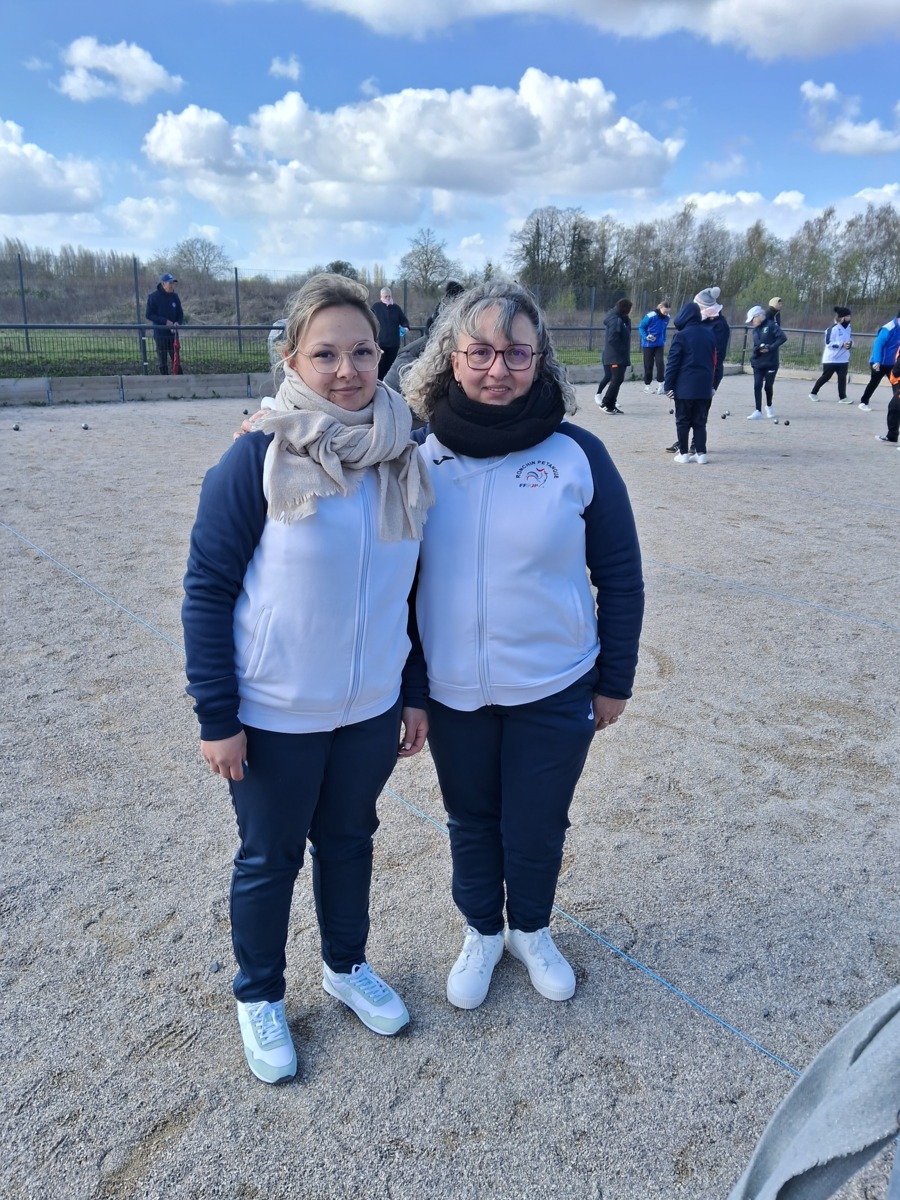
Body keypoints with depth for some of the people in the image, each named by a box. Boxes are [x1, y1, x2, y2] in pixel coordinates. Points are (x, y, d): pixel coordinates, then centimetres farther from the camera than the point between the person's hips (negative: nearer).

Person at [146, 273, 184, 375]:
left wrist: (178, 323, -12)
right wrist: (165, 321, -18)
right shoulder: (153, 296, -8)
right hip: (160, 334, -3)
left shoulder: (174, 296, 4)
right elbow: (148, 314, -8)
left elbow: (180, 313, 10)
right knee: (163, 361, 3)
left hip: (172, 333, 3)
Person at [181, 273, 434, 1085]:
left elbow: (410, 587, 7)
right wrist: (216, 717, -13)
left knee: (350, 840, 22)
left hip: (371, 710, 4)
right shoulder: (259, 459, -15)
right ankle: (259, 996, 41)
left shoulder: (402, 460, -2)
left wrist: (415, 691, 8)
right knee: (270, 859, 15)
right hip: (275, 715, -4)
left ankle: (346, 966, 48)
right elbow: (208, 589, -12)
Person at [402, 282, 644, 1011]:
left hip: (556, 692, -1)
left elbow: (621, 577, -3)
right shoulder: (421, 455, -6)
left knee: (537, 827, 14)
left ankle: (531, 929, 45)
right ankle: (482, 932, 46)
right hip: (453, 692, 2)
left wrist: (615, 680, 0)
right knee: (471, 820, 19)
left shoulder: (577, 454, -10)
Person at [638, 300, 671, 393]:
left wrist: (663, 340, 8)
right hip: (648, 345, -3)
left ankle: (660, 385, -5)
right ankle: (647, 384, 21)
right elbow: (641, 327, -10)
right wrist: (646, 337, -23)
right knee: (648, 365, 5)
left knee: (660, 363, -11)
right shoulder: (650, 316, -20)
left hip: (659, 345, 3)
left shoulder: (667, 317, -5)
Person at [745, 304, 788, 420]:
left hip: (771, 362, -5)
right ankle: (758, 411, -3)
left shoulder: (771, 325, -8)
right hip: (758, 363, 5)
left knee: (768, 386, 5)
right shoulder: (756, 329, 10)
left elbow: (783, 337, -16)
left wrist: (771, 347, -23)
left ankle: (769, 406, 29)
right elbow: (755, 347, 9)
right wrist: (758, 348, -14)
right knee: (757, 386, -5)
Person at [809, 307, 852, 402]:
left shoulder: (848, 327, 8)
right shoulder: (833, 328, -15)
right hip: (831, 358, -6)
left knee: (842, 378, 0)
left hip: (843, 359, 6)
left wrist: (850, 344, -6)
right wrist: (841, 344, -26)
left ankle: (842, 398, 2)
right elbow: (828, 343, -19)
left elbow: (850, 340, 18)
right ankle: (813, 393, 21)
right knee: (825, 377, 4)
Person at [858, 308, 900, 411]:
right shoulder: (888, 329, -22)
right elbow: (878, 344, -26)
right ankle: (863, 402, 17)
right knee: (874, 383, 4)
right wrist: (877, 361, -32)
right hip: (879, 363, -7)